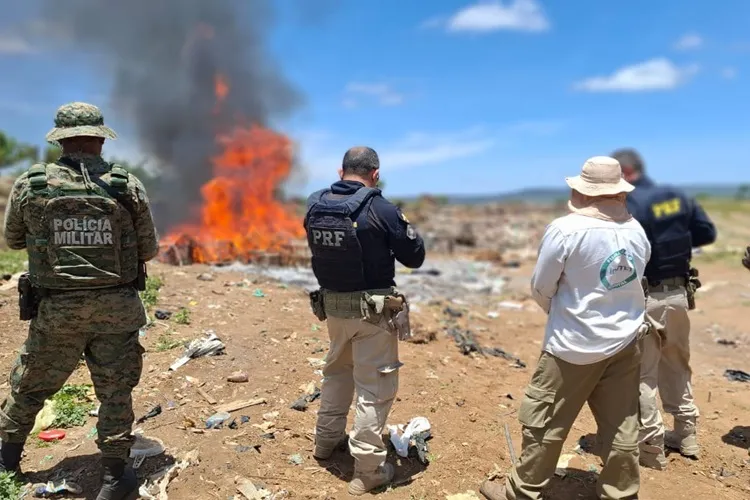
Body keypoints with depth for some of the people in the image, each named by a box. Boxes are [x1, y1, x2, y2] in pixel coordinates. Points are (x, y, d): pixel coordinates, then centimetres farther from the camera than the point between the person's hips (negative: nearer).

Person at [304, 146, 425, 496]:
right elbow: (415, 257, -8)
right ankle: (368, 470, 15)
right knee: (374, 387, 7)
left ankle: (326, 439, 42)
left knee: (336, 371, 26)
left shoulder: (314, 205, -3)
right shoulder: (381, 209, -18)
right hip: (372, 311, -5)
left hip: (332, 306, 6)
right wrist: (402, 225, 8)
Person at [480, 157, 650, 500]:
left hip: (575, 346, -5)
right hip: (625, 342, 6)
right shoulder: (637, 231, -1)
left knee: (544, 422, 9)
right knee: (621, 428, 15)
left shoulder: (565, 229, -18)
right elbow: (632, 281, 9)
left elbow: (541, 289, -10)